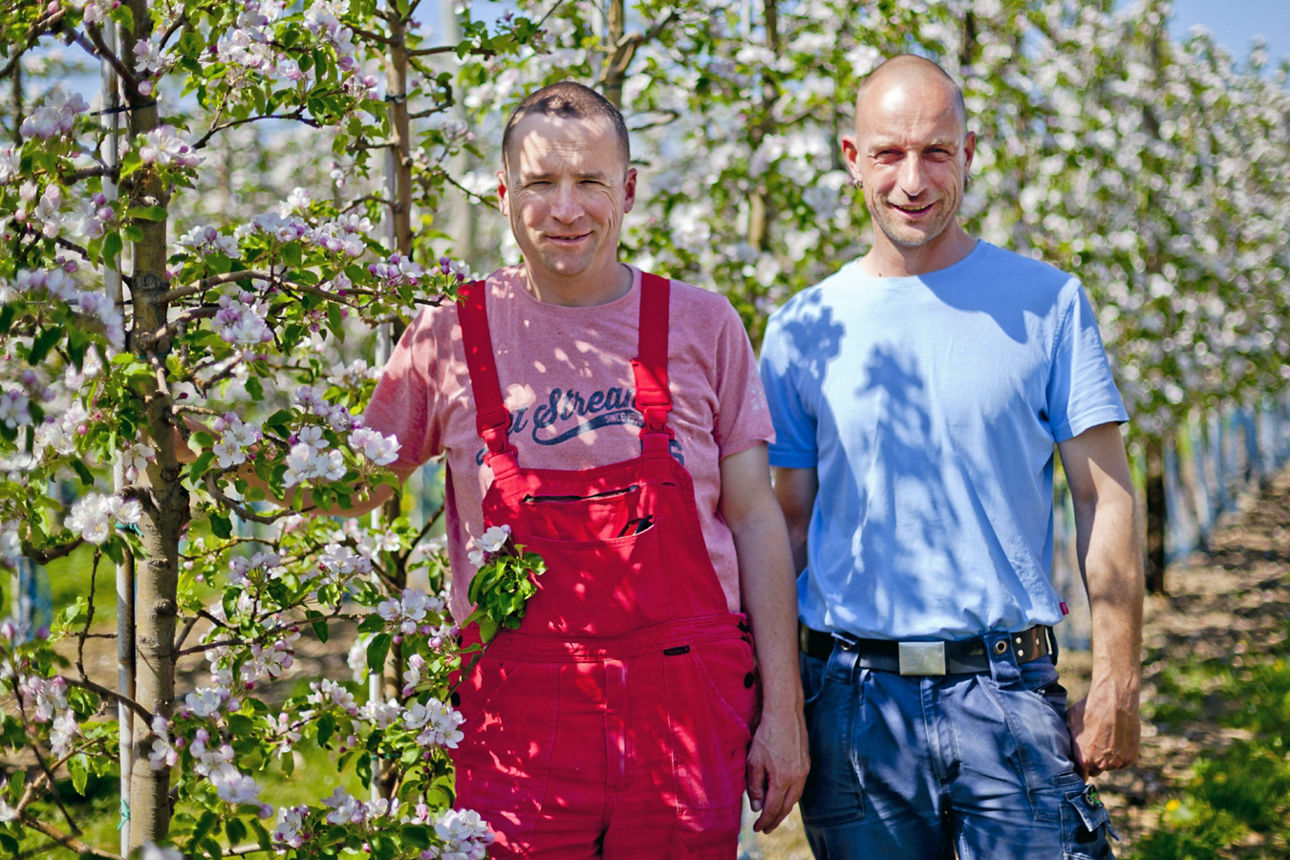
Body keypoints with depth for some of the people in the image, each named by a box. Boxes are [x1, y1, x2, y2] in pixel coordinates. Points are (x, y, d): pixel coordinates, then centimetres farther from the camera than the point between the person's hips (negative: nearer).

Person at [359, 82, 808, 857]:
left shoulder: (702, 326, 3)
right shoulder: (450, 337, 3)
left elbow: (755, 520, 4)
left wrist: (783, 708, 0)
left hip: (686, 709, 0)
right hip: (519, 722, 0)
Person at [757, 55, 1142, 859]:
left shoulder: (1046, 303, 3)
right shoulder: (803, 328, 6)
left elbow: (1105, 499, 2)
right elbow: (787, 525, 10)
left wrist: (1117, 682, -4)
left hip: (1009, 693, -1)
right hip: (854, 699, 1)